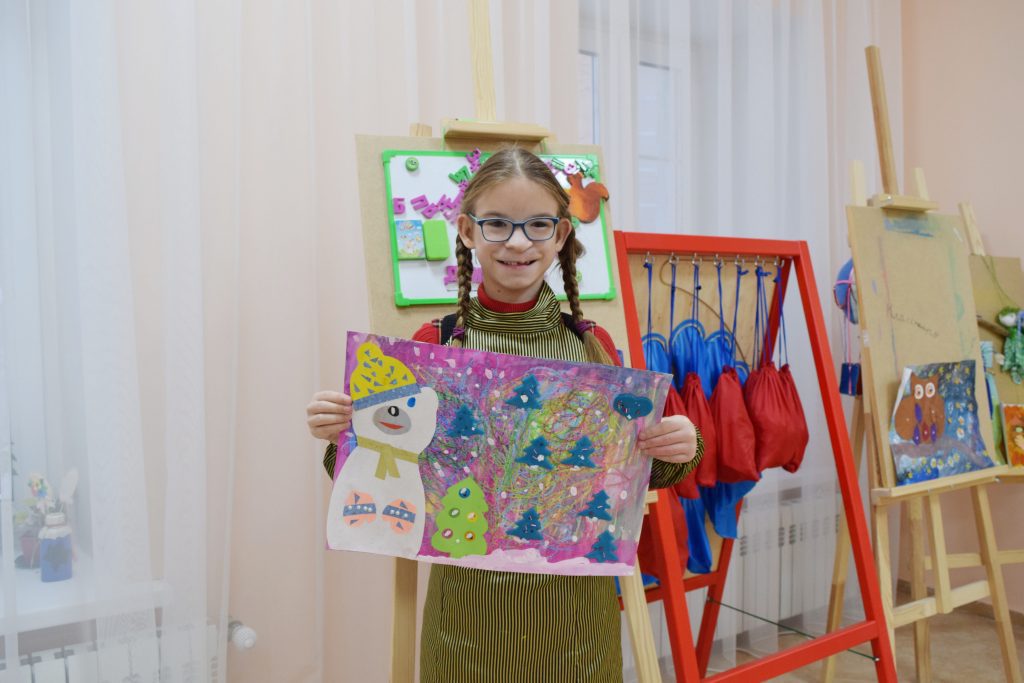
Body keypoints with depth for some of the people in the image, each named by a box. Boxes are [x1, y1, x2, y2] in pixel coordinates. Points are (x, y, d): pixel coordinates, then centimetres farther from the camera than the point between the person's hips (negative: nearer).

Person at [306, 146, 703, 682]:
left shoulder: (592, 345, -3)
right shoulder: (435, 344, -8)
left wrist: (675, 451, -13)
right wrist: (345, 437, -20)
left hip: (575, 604, 2)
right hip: (469, 604, -1)